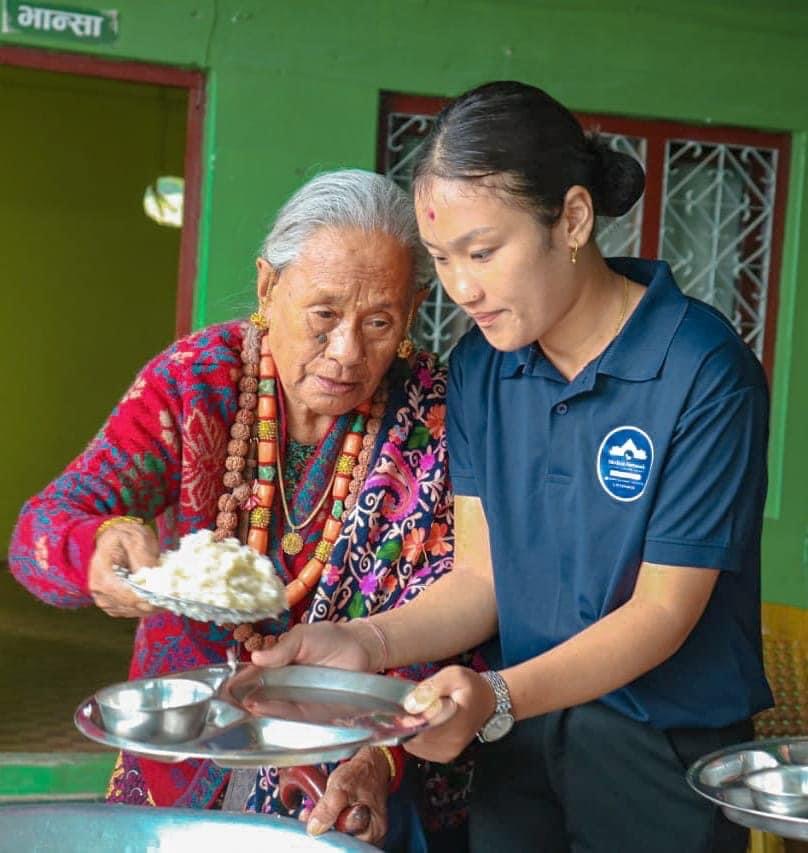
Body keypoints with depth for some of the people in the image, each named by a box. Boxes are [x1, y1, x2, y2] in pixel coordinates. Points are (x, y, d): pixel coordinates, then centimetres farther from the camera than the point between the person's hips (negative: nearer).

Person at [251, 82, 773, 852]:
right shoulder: (479, 368, -1)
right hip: (520, 742, 4)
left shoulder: (704, 373, -18)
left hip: (665, 757, -4)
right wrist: (368, 642, -18)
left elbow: (663, 609, -17)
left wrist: (499, 696, -30)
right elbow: (481, 575, 0)